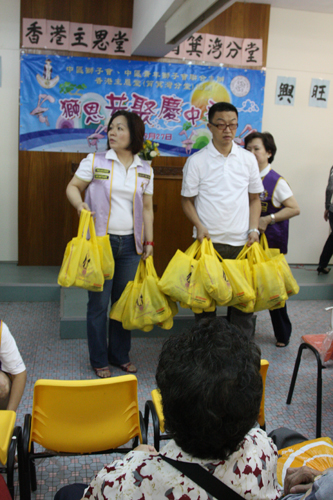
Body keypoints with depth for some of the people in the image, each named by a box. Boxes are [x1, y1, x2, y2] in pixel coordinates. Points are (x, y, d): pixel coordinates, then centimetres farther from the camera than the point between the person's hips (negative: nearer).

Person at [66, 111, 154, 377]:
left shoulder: (145, 170, 7)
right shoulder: (95, 161, -1)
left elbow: (147, 208, 11)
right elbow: (73, 186, 3)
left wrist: (149, 240, 8)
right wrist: (79, 203, -18)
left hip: (130, 243, 3)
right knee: (99, 302, 2)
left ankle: (120, 355, 27)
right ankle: (99, 360, 18)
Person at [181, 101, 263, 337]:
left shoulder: (248, 159, 6)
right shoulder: (196, 161, -1)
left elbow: (254, 198, 13)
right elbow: (187, 200, 4)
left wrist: (254, 228, 0)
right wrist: (199, 226, -12)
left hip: (241, 241, 2)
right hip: (209, 240, -1)